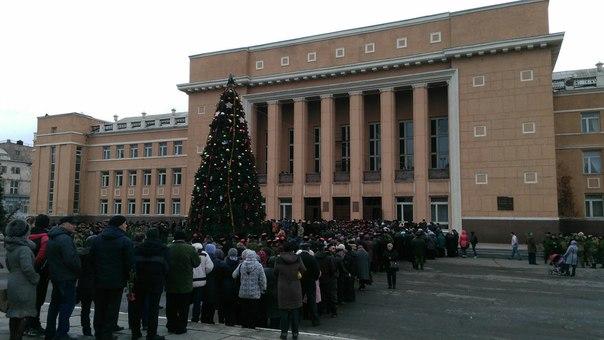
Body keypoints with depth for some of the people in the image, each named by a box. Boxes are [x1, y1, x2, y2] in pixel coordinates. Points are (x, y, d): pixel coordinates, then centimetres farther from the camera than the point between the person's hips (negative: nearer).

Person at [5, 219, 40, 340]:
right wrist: (35, 279, -13)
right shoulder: (24, 249, -20)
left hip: (12, 283, 9)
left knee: (14, 312, 16)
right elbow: (27, 268, -26)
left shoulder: (10, 249, 9)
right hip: (24, 285, -9)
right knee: (27, 312, 0)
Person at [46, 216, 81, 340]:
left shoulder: (52, 239, 13)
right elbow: (71, 259, -24)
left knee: (55, 302, 18)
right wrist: (79, 268, -10)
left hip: (55, 276, 10)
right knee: (68, 302, -5)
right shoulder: (65, 238, -19)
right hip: (66, 277, -10)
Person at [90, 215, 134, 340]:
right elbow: (130, 263, -14)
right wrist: (128, 278, 0)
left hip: (99, 281, 5)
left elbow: (91, 259, 6)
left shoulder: (97, 239, 3)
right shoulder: (125, 241, -13)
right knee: (112, 310, 6)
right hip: (117, 282, -5)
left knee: (99, 309, 18)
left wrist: (96, 275, 14)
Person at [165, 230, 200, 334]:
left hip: (171, 284, 2)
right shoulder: (190, 249, -14)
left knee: (171, 307, 16)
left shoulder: (168, 248, -8)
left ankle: (171, 326, 24)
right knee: (183, 308, 9)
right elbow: (196, 263, -4)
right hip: (185, 284, -2)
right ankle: (180, 327, 13)